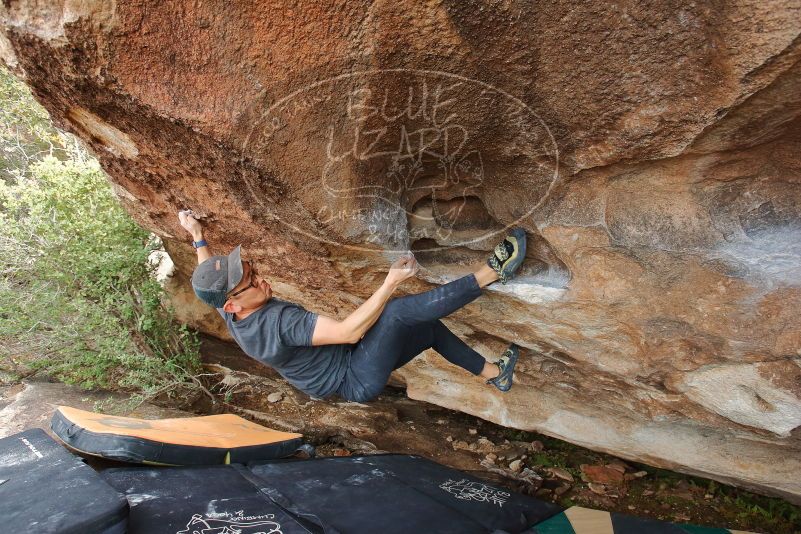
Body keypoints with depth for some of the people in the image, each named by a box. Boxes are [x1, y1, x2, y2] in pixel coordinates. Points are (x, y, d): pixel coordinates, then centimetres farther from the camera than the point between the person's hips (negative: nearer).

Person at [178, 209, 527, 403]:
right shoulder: (278, 320, -33)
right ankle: (492, 272, -22)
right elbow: (348, 331, -37)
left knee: (430, 327, 13)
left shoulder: (230, 315, -5)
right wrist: (390, 283, -36)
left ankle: (495, 374, 28)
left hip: (348, 378, 9)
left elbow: (209, 281, 19)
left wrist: (197, 237, 21)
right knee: (396, 311, -30)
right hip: (358, 382, -9)